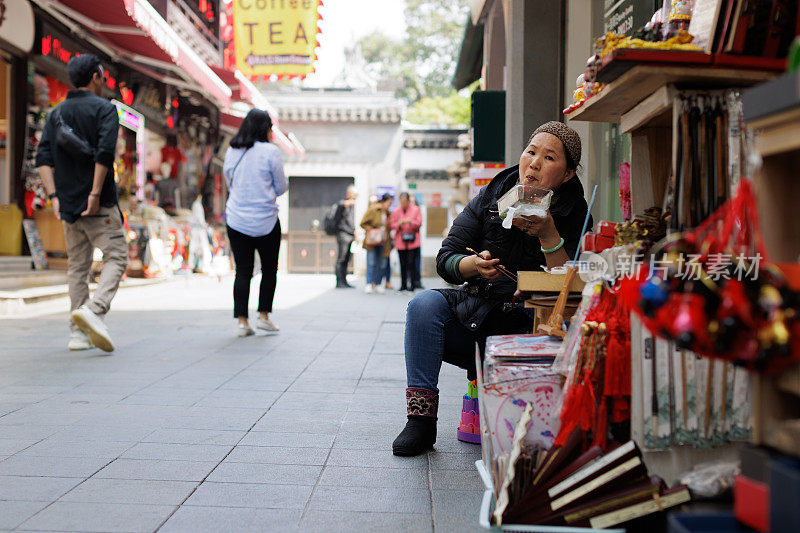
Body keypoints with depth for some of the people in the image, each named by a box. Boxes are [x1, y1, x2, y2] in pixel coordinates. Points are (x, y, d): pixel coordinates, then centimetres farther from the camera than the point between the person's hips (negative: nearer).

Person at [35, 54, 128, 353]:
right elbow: (104, 152, -19)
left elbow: (43, 158, 4)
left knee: (77, 265, 10)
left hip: (68, 204, 6)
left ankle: (79, 334, 9)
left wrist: (54, 197, 1)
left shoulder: (56, 113, 15)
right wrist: (96, 193, -18)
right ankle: (94, 309, -22)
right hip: (100, 204, -6)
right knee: (116, 256, 0)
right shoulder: (104, 109, -3)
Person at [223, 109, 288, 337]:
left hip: (237, 221, 3)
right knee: (269, 269, 13)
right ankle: (263, 315, 15)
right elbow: (281, 187, -2)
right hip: (266, 222, -3)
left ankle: (242, 320, 3)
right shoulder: (270, 151, -9)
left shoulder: (231, 152, 4)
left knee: (242, 272, 6)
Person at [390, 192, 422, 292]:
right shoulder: (396, 211, 10)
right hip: (400, 242, 2)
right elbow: (392, 225, 8)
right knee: (403, 264, 6)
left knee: (411, 263, -7)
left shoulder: (415, 210, 5)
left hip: (412, 241, -2)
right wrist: (399, 224, -13)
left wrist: (410, 222, -16)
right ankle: (403, 284, 14)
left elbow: (419, 223, 1)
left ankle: (411, 284, -5)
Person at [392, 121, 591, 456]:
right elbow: (445, 259, 0)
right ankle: (421, 419, -23)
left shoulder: (573, 215, -2)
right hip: (476, 312, 2)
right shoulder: (492, 197, 2)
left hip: (529, 327, -2)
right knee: (425, 304, -25)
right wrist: (475, 263, -22)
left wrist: (549, 236, -23)